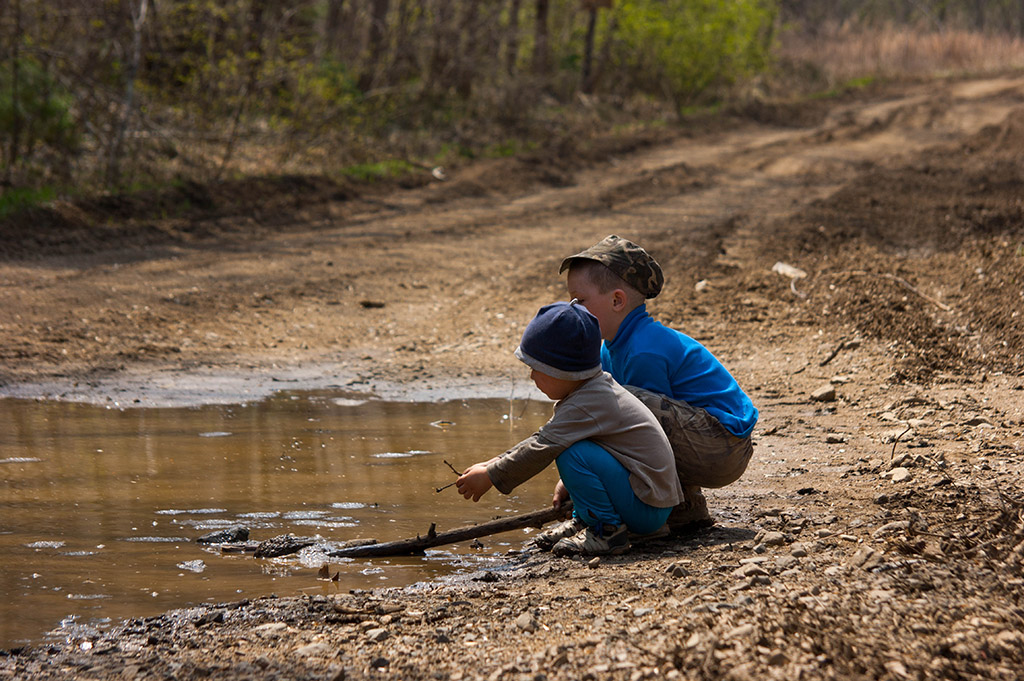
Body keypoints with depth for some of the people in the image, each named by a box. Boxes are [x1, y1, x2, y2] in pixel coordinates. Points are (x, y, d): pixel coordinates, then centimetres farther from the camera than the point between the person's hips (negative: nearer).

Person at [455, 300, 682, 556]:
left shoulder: (587, 405, -22)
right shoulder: (593, 390, 10)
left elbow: (540, 449, -21)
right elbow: (542, 439, 19)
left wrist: (489, 477, -12)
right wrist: (493, 465, 15)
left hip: (648, 509, -10)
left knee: (573, 453, -25)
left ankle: (607, 530, -13)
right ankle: (584, 520, 18)